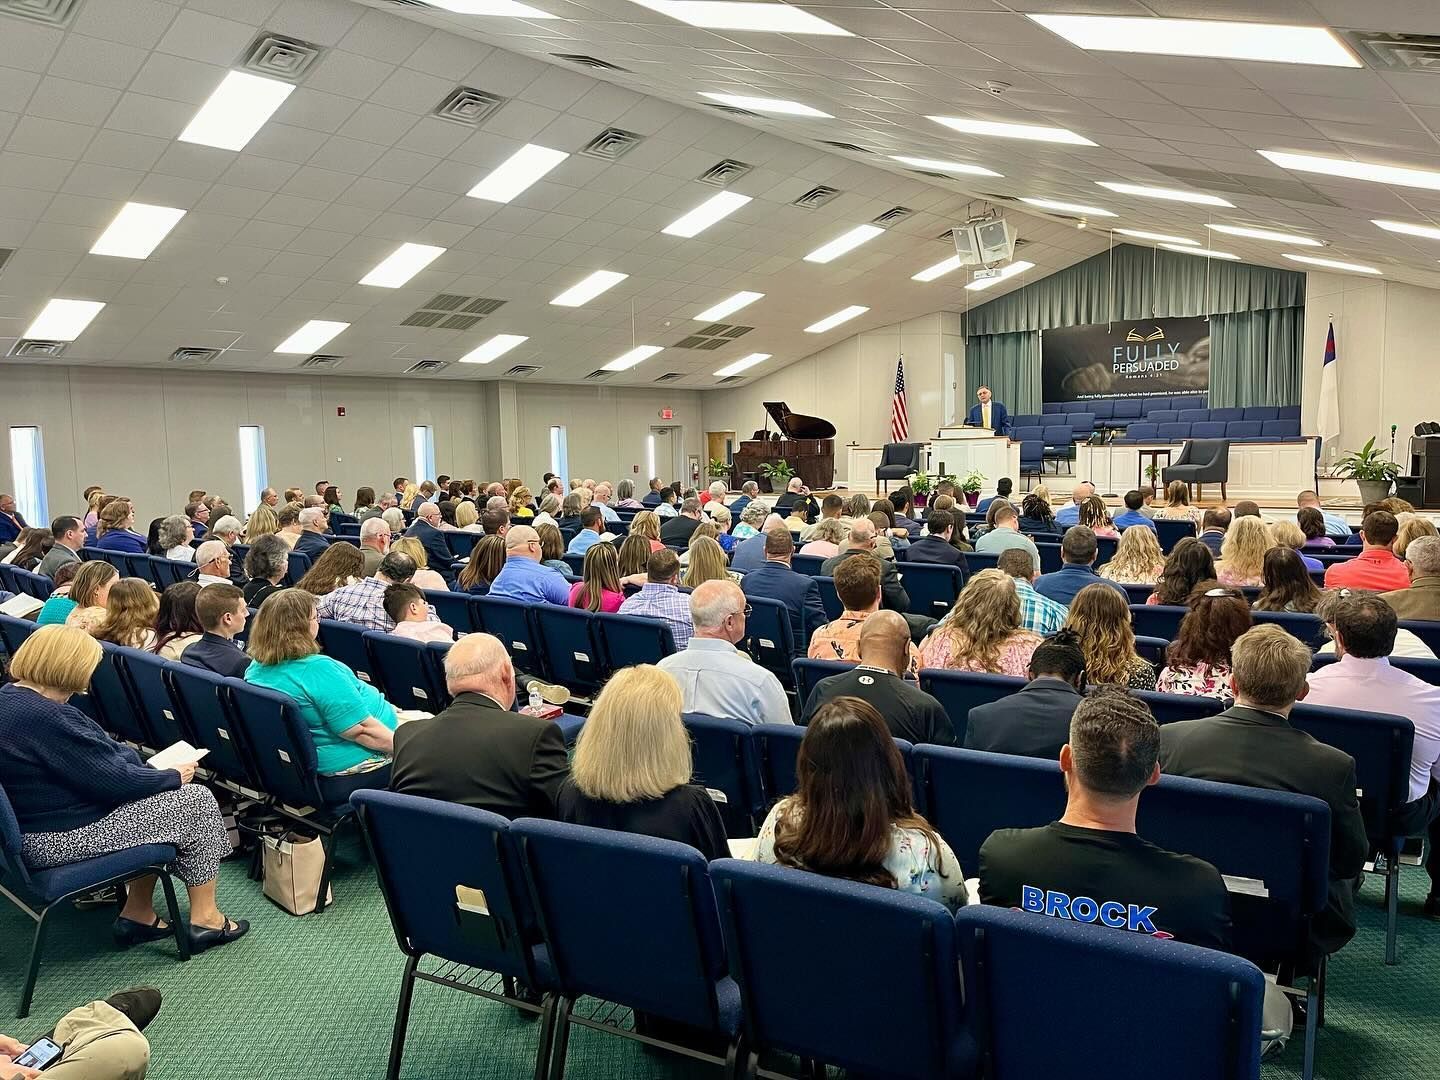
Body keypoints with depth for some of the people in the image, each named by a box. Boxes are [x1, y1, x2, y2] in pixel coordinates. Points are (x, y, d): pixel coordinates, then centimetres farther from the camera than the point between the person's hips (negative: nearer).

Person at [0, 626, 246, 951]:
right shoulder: (45, 717, -28)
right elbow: (114, 782, -22)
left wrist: (135, 758, 4)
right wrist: (174, 776, -7)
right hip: (58, 839, -11)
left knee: (156, 794, 19)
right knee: (197, 801, -1)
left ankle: (138, 913, 20)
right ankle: (204, 919, 10)